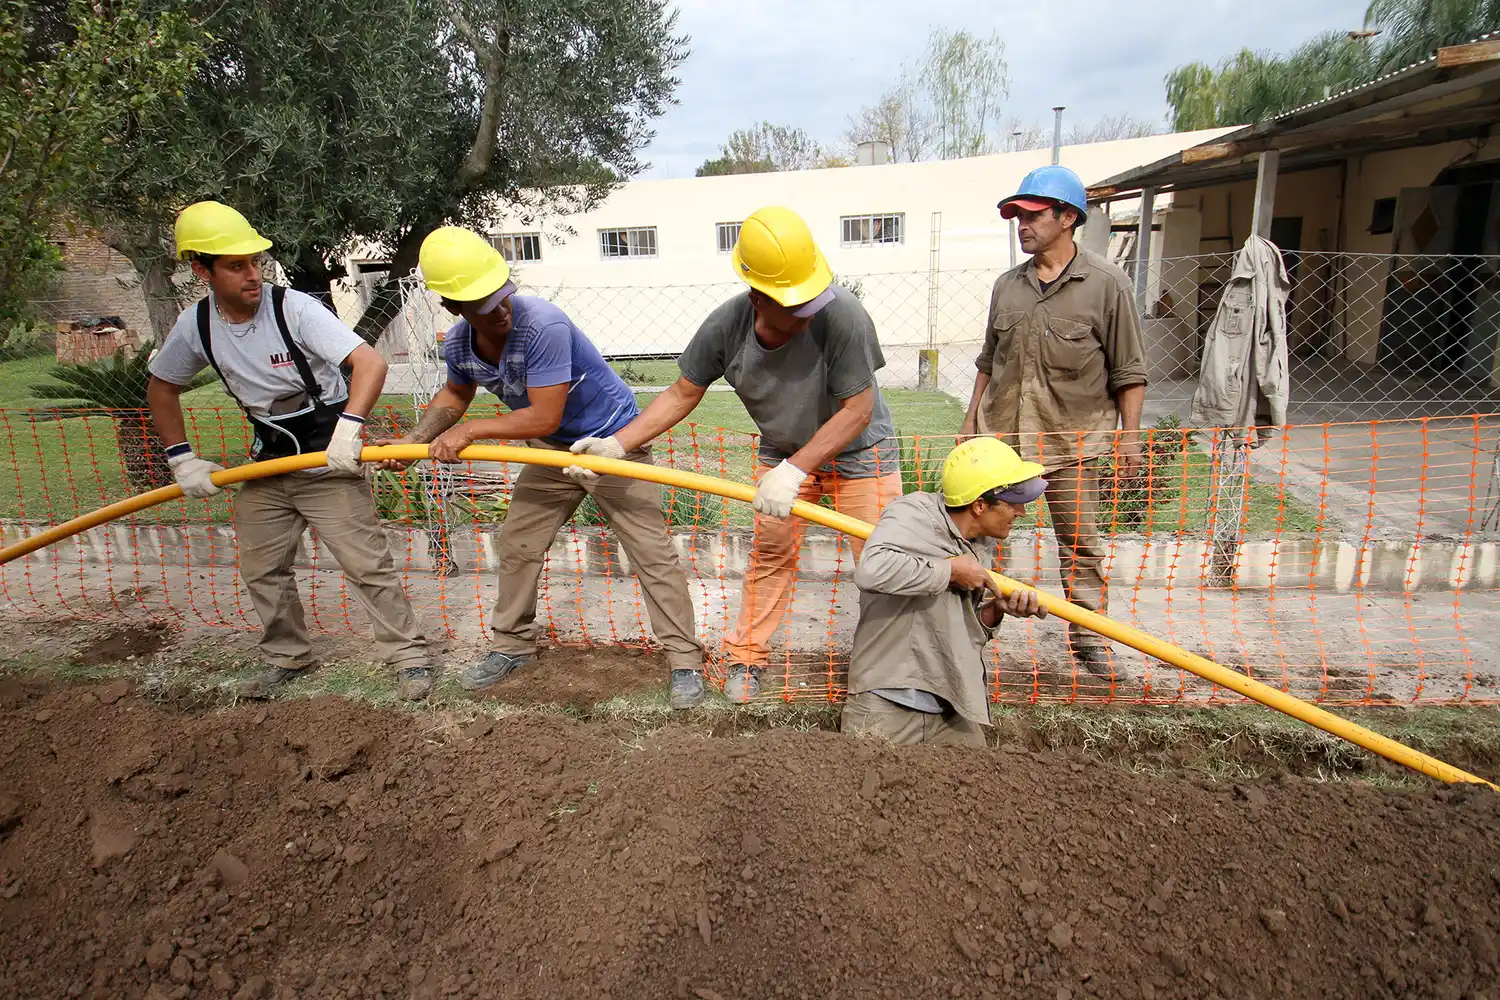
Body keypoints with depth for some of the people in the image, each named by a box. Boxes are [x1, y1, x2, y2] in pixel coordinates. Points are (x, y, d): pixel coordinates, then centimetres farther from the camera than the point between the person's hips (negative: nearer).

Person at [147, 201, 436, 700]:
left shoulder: (294, 308, -20)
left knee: (367, 565, -8)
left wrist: (349, 427, -42)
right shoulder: (196, 325, -4)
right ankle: (287, 657, 34)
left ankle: (409, 656, 5)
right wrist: (181, 459, 5)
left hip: (329, 462, -6)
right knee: (261, 570, 14)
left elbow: (371, 362, -30)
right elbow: (161, 389, 12)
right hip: (268, 465, 6)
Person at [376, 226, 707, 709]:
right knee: (516, 547, 12)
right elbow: (455, 395, 15)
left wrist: (469, 430, -22)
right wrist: (414, 440, 2)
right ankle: (512, 645, 32)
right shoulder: (458, 343, -8)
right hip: (552, 452, 7)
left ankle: (685, 660, 3)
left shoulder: (543, 325, -32)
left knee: (652, 553, -8)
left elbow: (543, 417, -31)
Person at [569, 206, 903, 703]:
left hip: (859, 450, -3)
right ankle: (747, 656, 25)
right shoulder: (726, 325, -22)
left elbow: (857, 409, -28)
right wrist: (617, 444, -15)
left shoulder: (841, 314, -34)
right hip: (784, 451, 3)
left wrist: (793, 471, -35)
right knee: (770, 551, 8)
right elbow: (682, 393, -9)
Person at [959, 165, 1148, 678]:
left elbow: (1129, 372, -2)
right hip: (1000, 437, 4)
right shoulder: (1007, 286, 9)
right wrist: (972, 419, 15)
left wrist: (1129, 435, -6)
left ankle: (1089, 641, 22)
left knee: (1080, 545, 8)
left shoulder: (1107, 284, -4)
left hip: (1072, 442, -3)